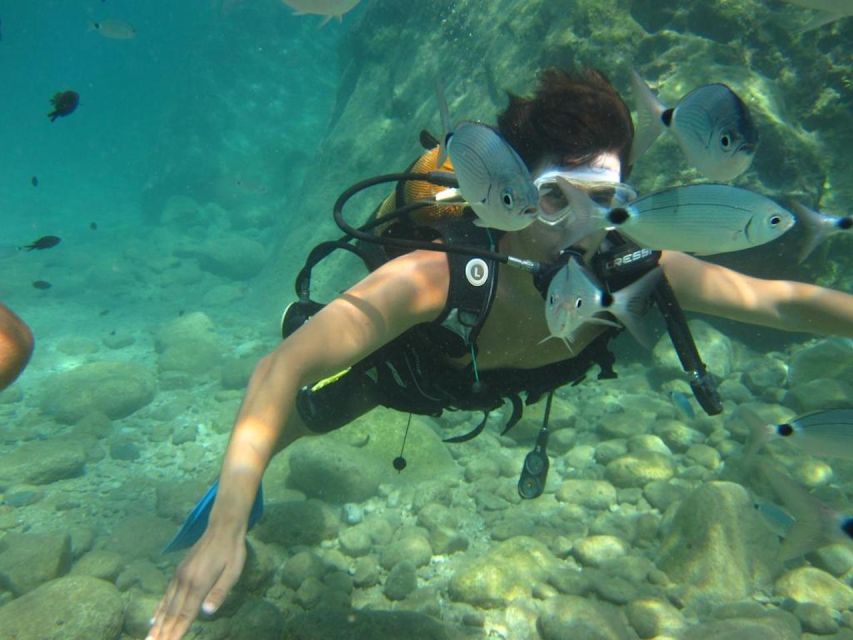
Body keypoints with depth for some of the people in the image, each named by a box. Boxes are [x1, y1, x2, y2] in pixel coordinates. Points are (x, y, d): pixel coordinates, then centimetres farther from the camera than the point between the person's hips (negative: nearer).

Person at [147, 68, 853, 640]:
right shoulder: (431, 277, -50)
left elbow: (779, 301, -25)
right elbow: (284, 367, -51)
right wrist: (227, 524, -60)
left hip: (458, 382, 4)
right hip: (377, 365, -3)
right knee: (281, 428, 22)